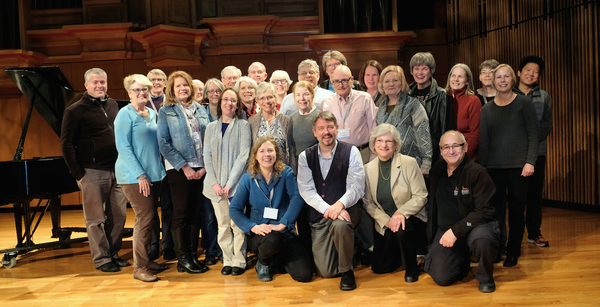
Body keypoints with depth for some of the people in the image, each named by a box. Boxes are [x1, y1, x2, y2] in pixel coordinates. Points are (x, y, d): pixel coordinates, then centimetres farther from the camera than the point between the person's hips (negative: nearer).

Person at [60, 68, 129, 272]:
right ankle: (101, 259, 15)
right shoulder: (76, 110, -5)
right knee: (96, 218, 4)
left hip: (116, 170, 6)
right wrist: (78, 174, -11)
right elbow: (66, 144, -8)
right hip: (93, 172, -5)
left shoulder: (112, 105, 12)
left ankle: (113, 254, 23)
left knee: (119, 215, 9)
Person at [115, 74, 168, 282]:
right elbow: (123, 147, -12)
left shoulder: (152, 113, 13)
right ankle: (139, 267, 1)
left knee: (149, 217, 11)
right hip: (134, 176, -7)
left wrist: (159, 169, 14)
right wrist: (140, 175, -17)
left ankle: (146, 259, 22)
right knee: (145, 217, -9)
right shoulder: (125, 114, -7)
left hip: (154, 173, 7)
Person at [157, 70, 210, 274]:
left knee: (196, 213, 7)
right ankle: (183, 259, 9)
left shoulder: (200, 110, 13)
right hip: (179, 169, -4)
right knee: (182, 212, -1)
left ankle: (193, 255, 17)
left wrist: (205, 166, -3)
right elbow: (164, 143, -5)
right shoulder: (166, 111, 3)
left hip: (201, 168, 4)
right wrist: (184, 166, -12)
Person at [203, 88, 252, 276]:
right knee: (222, 225, 5)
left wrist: (230, 182, -12)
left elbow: (243, 155, -6)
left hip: (236, 183, -3)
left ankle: (239, 262, 8)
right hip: (216, 185, 3)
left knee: (237, 224, -3)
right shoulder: (211, 127, 13)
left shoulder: (243, 126, 3)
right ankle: (227, 261, 15)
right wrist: (214, 182, -4)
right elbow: (207, 155, 8)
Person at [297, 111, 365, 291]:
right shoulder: (305, 157, 3)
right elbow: (306, 190, -6)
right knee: (325, 272, -2)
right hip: (319, 215, 2)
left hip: (347, 208, -2)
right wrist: (328, 209, -22)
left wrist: (340, 204, -29)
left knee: (340, 225, -39)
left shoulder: (351, 152, -2)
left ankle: (347, 270, -11)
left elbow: (357, 186, -10)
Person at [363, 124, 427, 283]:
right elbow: (368, 203, -1)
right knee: (379, 268, -1)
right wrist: (386, 220, -15)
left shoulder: (409, 163, -10)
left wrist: (401, 213, -26)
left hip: (409, 218, -3)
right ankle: (397, 252, 33)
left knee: (402, 229, -37)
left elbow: (421, 196, -11)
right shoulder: (368, 169, -2)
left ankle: (411, 267, -8)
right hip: (384, 223, 3)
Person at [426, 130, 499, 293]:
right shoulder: (437, 170, 3)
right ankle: (463, 261, 29)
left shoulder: (477, 172, -15)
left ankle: (485, 277, -6)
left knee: (482, 239, -39)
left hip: (475, 225, -4)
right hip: (445, 229, 4)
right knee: (440, 277, -7)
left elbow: (484, 211, -18)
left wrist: (456, 231, -23)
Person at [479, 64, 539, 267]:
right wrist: (482, 167, 4)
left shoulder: (524, 103, 3)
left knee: (516, 210, 2)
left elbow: (533, 135, 0)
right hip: (494, 167, 2)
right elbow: (483, 141, 10)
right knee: (495, 209, -1)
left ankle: (513, 252, 14)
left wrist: (530, 162, -10)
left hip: (518, 166, -2)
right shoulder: (487, 109, 10)